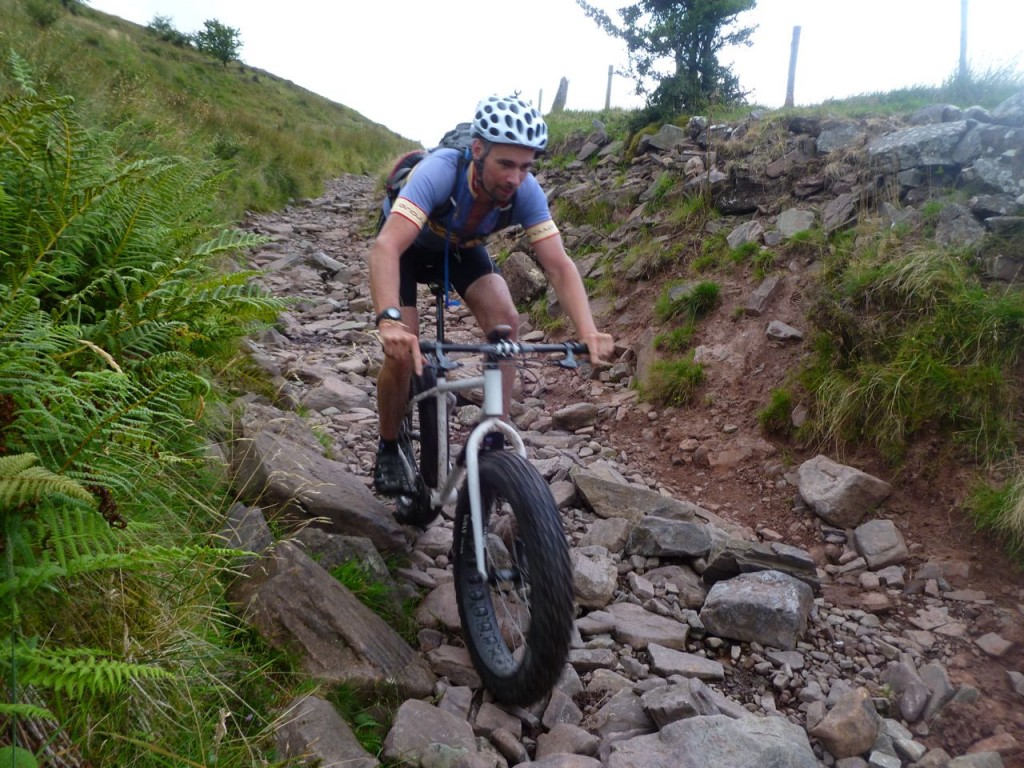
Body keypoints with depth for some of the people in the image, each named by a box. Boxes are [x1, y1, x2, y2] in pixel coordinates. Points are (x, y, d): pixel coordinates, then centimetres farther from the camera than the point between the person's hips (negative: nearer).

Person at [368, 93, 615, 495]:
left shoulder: (526, 191, -29)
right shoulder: (440, 171, -41)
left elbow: (559, 265, -31)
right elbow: (386, 247, -51)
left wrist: (588, 331, -48)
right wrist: (389, 321, -67)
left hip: (460, 246, 4)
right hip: (408, 244, -3)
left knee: (507, 322, -20)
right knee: (402, 349, -19)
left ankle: (493, 440, -6)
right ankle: (388, 452, 6)